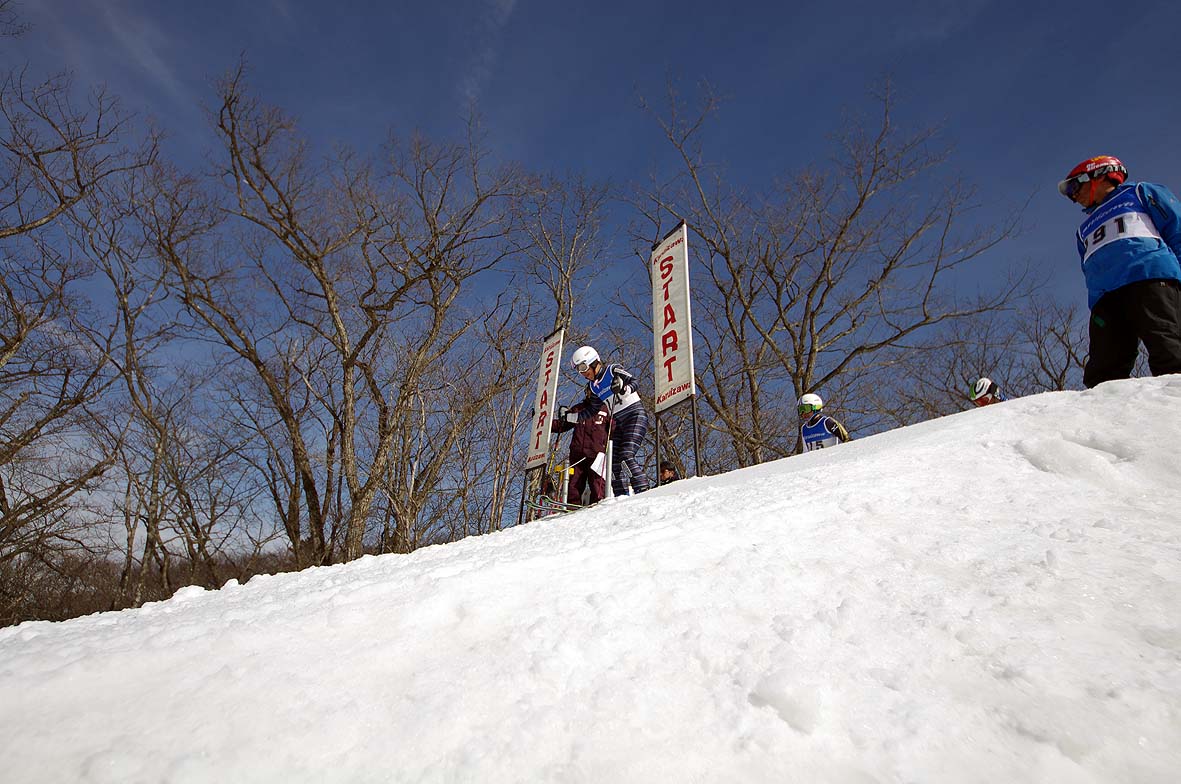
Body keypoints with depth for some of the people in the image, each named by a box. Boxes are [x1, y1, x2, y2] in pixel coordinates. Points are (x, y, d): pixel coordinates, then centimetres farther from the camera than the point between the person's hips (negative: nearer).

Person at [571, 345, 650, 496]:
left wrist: (623, 388, -33)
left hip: (634, 414, -7)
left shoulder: (612, 370, -1)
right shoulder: (592, 387, 16)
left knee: (627, 456, -24)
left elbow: (633, 382, -13)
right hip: (616, 424, 7)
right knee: (614, 463, -5)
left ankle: (644, 492, -24)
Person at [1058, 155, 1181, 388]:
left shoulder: (1140, 193, 25)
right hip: (1104, 297, 5)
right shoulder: (1085, 230, 39)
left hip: (1151, 277, -5)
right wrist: (1097, 306, 11)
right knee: (1102, 375, -16)